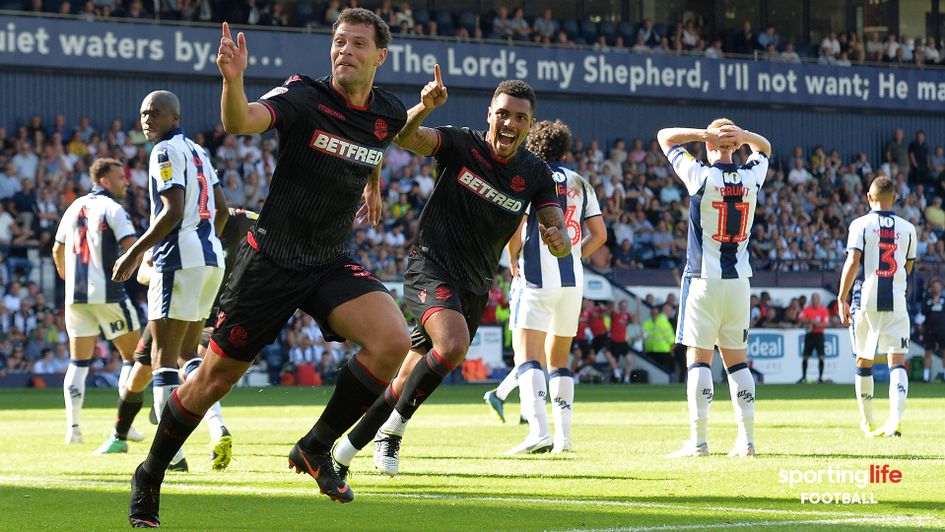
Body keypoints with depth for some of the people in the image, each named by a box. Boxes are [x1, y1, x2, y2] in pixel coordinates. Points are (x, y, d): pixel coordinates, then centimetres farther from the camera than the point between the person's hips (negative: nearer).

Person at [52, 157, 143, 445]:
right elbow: (133, 249, -20)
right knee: (133, 356, 5)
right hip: (107, 294, -6)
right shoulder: (112, 209, -7)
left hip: (75, 296, 6)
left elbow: (58, 251, 23)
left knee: (78, 363, 10)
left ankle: (73, 426, 2)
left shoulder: (75, 207, 13)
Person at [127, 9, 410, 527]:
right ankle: (150, 475, 26)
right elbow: (239, 122, -35)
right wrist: (232, 79, -53)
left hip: (331, 264, 4)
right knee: (215, 377, 3)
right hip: (270, 262, -4)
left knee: (392, 340, -22)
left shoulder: (388, 114, 1)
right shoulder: (304, 96, -15)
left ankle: (316, 449, -4)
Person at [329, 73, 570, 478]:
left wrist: (558, 241, -29)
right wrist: (423, 108, -45)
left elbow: (560, 241, -4)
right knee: (453, 344, -31)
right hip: (431, 266, -5)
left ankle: (357, 438, 32)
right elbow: (403, 137, -25)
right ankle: (393, 428, -13)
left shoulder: (535, 174, 0)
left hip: (474, 287, 5)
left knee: (416, 378, 10)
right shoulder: (461, 145, -9)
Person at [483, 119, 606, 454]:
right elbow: (599, 235, 12)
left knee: (527, 355, -12)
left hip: (538, 277, -5)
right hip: (573, 280, 5)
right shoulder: (580, 183, 14)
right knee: (558, 360, 17)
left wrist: (514, 266, 0)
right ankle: (564, 436, 13)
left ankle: (539, 432, -31)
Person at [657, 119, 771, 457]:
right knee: (736, 360, 10)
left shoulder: (700, 175, -9)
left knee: (699, 359, -3)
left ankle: (698, 441, -9)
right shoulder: (752, 177, 2)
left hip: (704, 280, -4)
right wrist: (743, 136, 3)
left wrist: (706, 134, -7)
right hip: (739, 281, 4)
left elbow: (665, 137, 4)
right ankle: (747, 439, 7)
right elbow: (765, 148, 24)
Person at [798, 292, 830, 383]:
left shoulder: (823, 310, -2)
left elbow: (826, 324, -8)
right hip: (809, 334, 2)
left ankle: (820, 377, -5)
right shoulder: (807, 309, 2)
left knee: (821, 357, -11)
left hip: (819, 334, -2)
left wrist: (816, 323, -19)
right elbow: (800, 319, -9)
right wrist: (809, 320, -24)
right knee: (805, 357, 5)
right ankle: (803, 377, 15)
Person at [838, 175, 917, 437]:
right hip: (896, 303, 1)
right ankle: (896, 418, -25)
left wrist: (842, 298, -9)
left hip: (865, 301, -1)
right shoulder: (907, 229, 7)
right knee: (897, 360, -5)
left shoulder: (860, 225, -2)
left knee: (864, 362, 13)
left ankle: (867, 422, 24)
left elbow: (853, 261, -12)